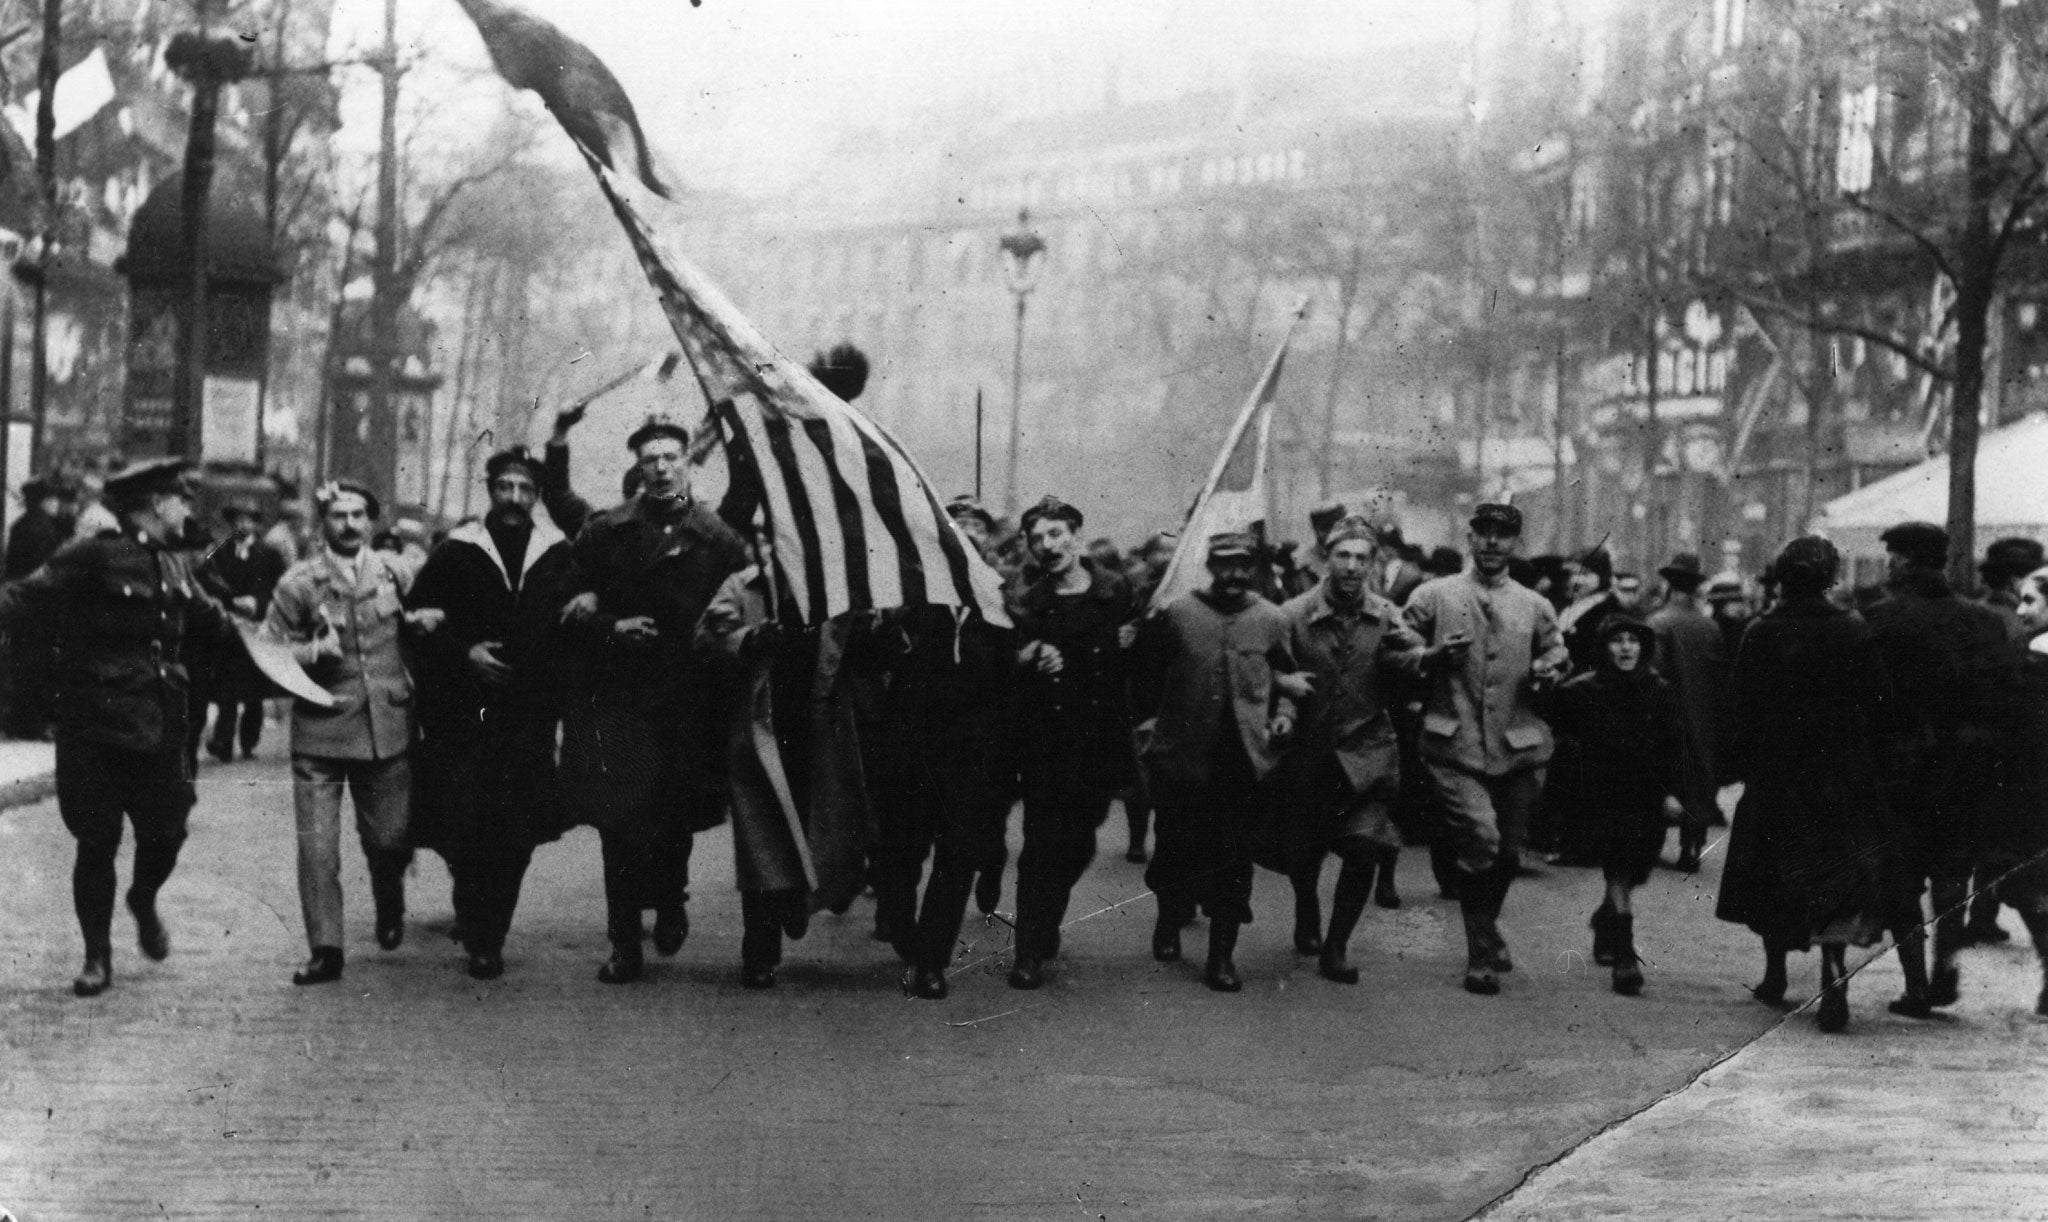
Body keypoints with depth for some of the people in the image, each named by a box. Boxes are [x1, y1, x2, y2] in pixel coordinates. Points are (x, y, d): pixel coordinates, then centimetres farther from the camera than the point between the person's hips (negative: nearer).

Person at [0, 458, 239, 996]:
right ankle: (97, 957, 15)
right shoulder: (92, 559, -10)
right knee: (97, 843, 1)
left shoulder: (175, 568, 12)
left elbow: (208, 620, 26)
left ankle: (144, 900, 39)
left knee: (166, 832, 6)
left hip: (160, 728, 6)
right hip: (95, 730, -6)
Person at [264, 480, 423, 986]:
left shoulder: (395, 574, 6)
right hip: (320, 731, -2)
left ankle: (389, 907, 39)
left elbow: (422, 627, 23)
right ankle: (325, 951, 2)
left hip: (388, 729, 2)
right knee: (317, 849, -7)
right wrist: (312, 652, -18)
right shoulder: (298, 583, -2)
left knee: (390, 840, 7)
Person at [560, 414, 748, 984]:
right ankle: (625, 944, 3)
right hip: (619, 697, 0)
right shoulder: (607, 532, 5)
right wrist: (612, 627, -8)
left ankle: (670, 899, 33)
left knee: (677, 814, 2)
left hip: (689, 699, 0)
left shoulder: (718, 538, 3)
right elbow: (573, 606, 8)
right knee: (620, 819, -3)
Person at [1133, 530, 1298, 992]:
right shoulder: (1176, 615, -1)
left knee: (1235, 858, 1)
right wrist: (1147, 718, 2)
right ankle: (1169, 922, 37)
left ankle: (1222, 954, 9)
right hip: (1184, 755, -1)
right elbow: (1148, 675, 7)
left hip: (1244, 758, 1)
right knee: (1178, 846, 9)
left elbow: (1285, 680, 15)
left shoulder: (1271, 621, 4)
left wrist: (1284, 713, -1)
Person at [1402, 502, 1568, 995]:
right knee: (1480, 838, -19)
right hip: (1454, 749, -3)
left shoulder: (1535, 607, 12)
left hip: (1518, 749, 3)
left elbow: (1557, 656, 22)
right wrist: (1435, 656, -13)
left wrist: (1549, 674, -1)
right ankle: (1483, 952, -6)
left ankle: (1485, 933, 36)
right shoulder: (1432, 597, 4)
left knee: (1508, 852, 9)